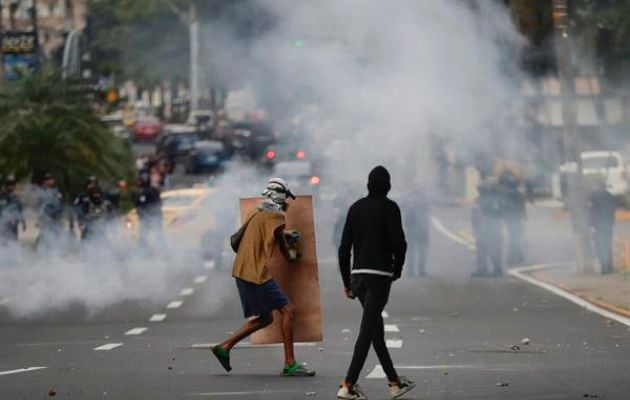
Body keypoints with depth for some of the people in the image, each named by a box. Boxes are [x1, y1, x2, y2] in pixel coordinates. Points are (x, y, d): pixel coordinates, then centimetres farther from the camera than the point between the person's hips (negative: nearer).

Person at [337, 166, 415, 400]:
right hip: (379, 275, -6)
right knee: (368, 331, -8)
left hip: (358, 275, 6)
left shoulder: (356, 208, 10)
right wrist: (397, 269, 6)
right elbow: (398, 242, -13)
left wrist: (346, 282, 15)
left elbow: (344, 247, 10)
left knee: (377, 329, 15)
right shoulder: (389, 207, -6)